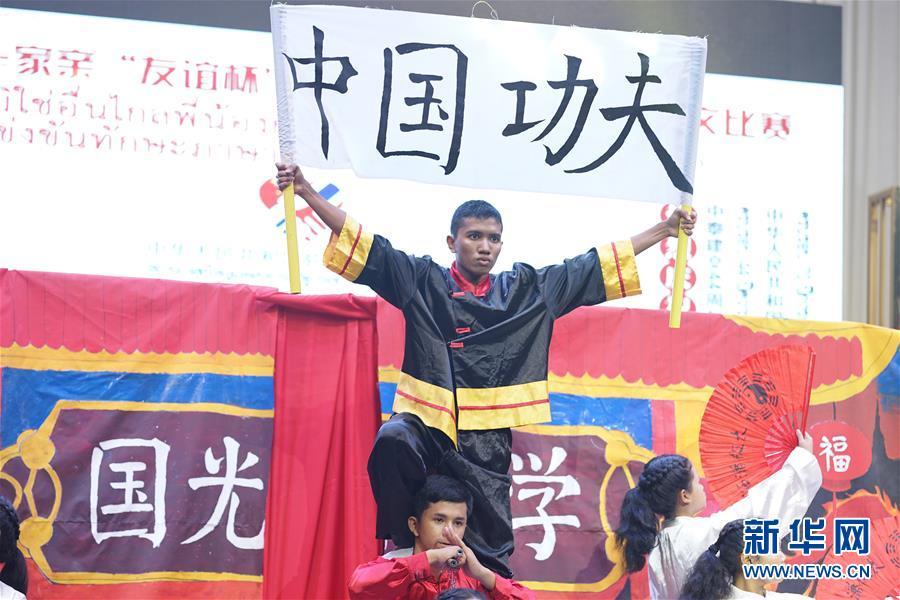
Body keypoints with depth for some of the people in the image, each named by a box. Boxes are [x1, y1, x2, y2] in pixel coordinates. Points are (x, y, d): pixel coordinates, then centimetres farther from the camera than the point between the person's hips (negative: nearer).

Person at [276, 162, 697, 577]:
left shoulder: (529, 289, 13)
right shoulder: (422, 281, 7)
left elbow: (601, 264, 17)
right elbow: (361, 243, 3)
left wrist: (665, 229, 17)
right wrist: (307, 193, -5)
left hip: (486, 440, 2)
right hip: (425, 422, -2)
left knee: (489, 554, -1)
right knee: (393, 441, -36)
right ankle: (400, 545, -20)